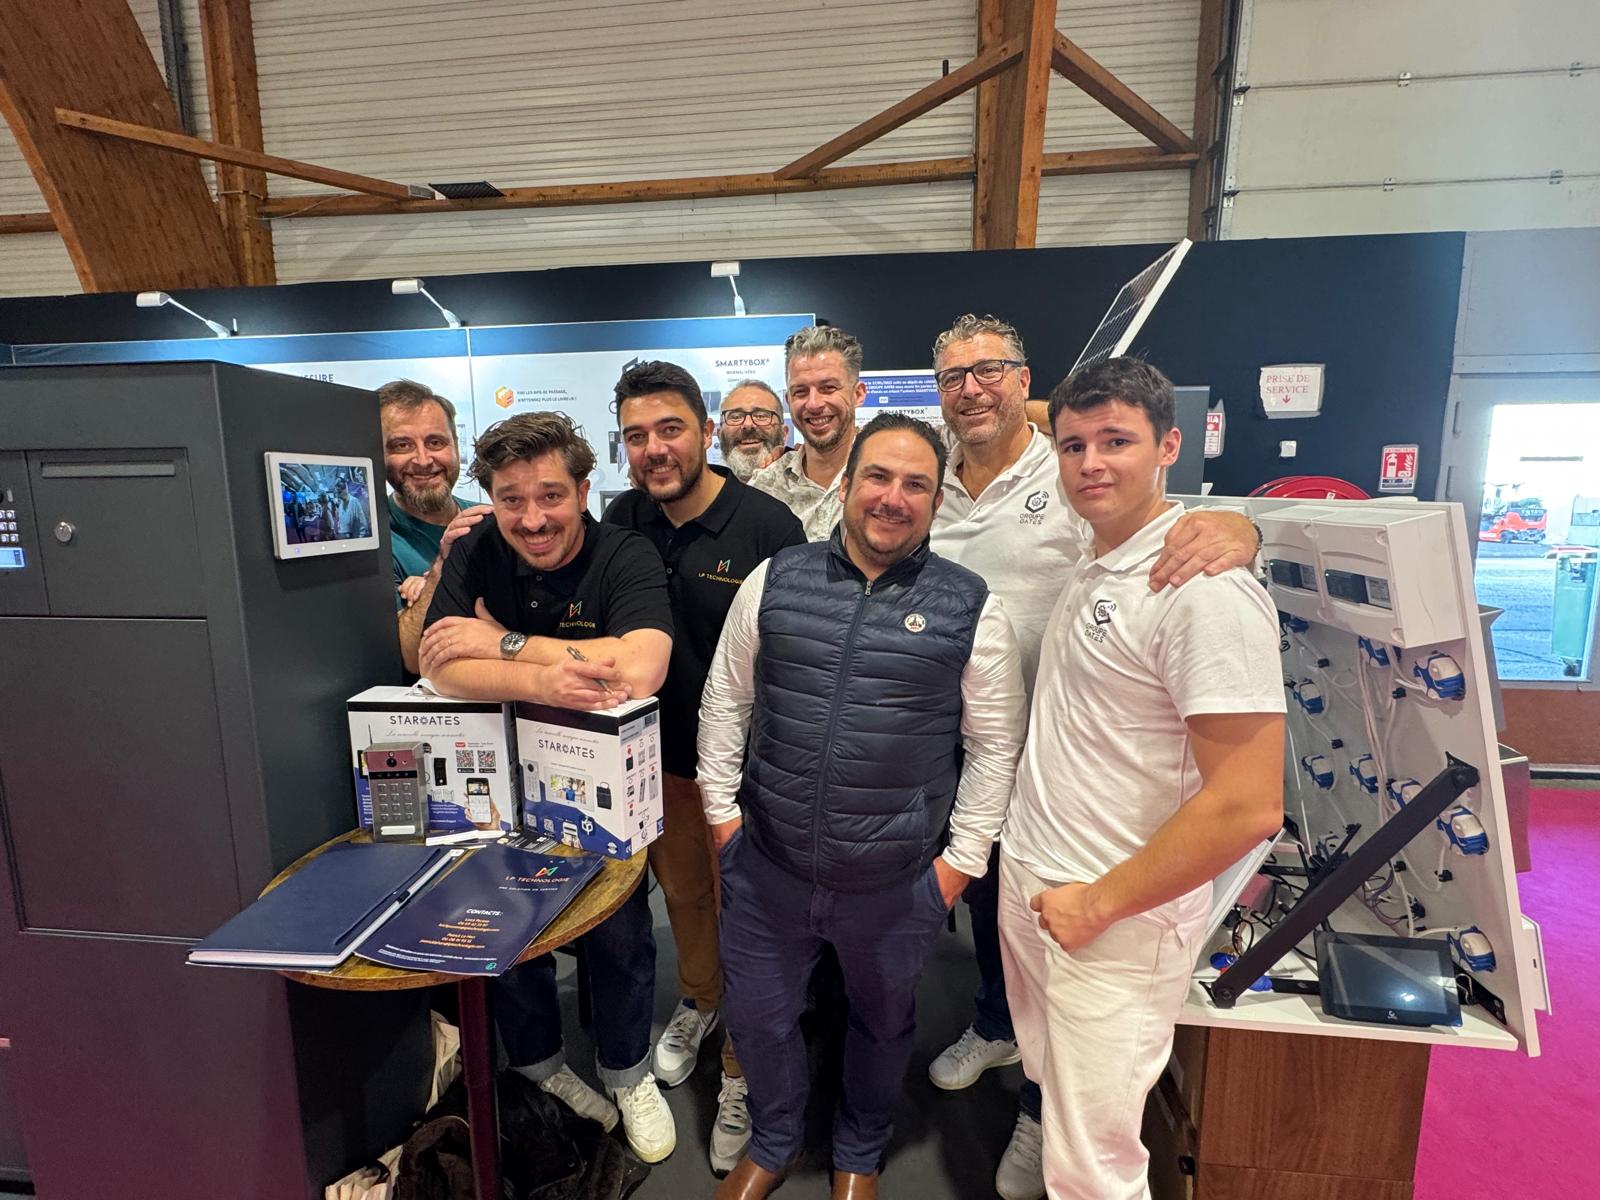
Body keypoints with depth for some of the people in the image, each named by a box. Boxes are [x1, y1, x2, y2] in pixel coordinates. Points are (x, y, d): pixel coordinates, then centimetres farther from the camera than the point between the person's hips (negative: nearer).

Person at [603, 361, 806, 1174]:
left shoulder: (767, 525, -18)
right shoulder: (624, 519, -1)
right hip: (662, 756, 5)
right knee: (681, 892, 24)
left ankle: (741, 1074, 35)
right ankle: (699, 999, 54)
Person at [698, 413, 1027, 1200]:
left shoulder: (970, 607, -9)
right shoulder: (774, 580, -4)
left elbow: (994, 743, -3)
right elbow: (725, 700, 3)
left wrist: (962, 857, -3)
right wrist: (720, 808, 3)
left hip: (899, 882, -1)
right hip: (768, 867, 2)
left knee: (881, 1023, 24)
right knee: (757, 1015, 21)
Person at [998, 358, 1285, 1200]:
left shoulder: (1203, 589, -21)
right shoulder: (1089, 568, 6)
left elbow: (1247, 807, -23)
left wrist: (1100, 903, -15)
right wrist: (1031, 878, 9)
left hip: (1114, 923, -7)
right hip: (1028, 884, 8)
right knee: (1050, 1094, 25)